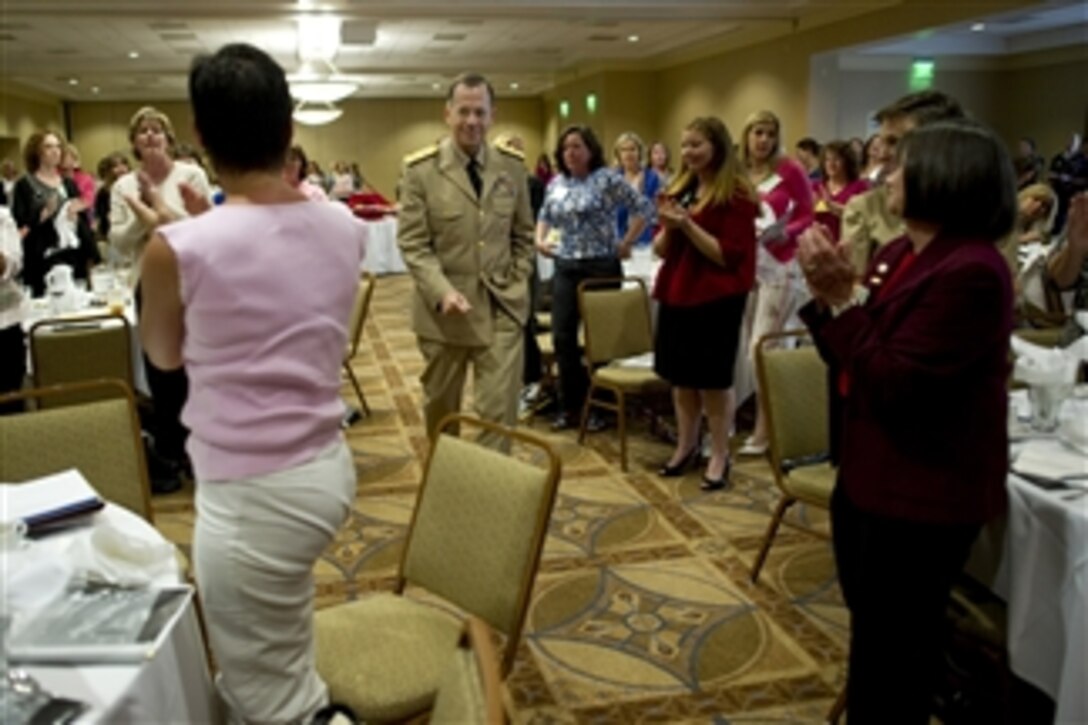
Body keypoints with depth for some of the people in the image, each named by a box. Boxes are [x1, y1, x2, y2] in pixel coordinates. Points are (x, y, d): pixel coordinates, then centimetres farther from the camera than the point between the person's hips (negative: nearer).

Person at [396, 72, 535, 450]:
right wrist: (442, 291, -21)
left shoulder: (512, 165, 4)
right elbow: (412, 243, -8)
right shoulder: (420, 169, -6)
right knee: (440, 404, 15)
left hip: (503, 305, 2)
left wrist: (517, 283, 2)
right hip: (443, 308, -1)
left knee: (499, 407, -2)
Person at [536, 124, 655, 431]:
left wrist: (625, 244, -9)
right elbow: (545, 216, 25)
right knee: (562, 336, 3)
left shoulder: (607, 178, -7)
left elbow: (644, 208, -9)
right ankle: (570, 406, 16)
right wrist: (539, 239, 7)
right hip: (566, 268, 5)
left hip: (601, 266, -5)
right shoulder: (556, 184, 10)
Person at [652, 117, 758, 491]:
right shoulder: (678, 189, 10)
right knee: (680, 377, 13)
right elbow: (661, 249, 13)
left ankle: (720, 456, 14)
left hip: (716, 299, -6)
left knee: (711, 381, 0)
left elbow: (728, 255, -15)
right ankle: (686, 446, 28)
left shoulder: (736, 195, -9)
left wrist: (687, 224, -20)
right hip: (676, 294, 6)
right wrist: (667, 227, -8)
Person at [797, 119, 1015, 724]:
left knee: (893, 645, 9)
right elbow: (848, 359, 7)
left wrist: (842, 296, -24)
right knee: (870, 626, 27)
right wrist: (829, 291, -8)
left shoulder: (971, 271, -24)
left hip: (922, 492, -10)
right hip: (871, 474, 10)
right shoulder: (901, 254, 5)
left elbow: (891, 385, -26)